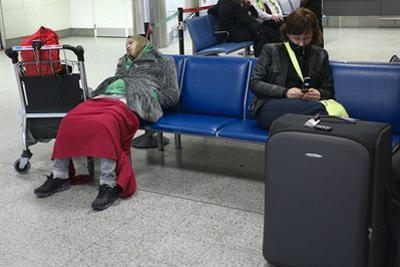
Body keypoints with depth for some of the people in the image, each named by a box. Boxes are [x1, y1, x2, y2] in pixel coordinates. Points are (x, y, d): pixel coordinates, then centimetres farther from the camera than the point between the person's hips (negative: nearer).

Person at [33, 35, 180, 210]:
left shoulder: (163, 62, 23)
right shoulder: (124, 62, 39)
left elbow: (172, 94, 12)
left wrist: (150, 98, -1)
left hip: (130, 103, -6)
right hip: (104, 97, 6)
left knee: (105, 124, -39)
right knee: (69, 121, -22)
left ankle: (110, 184, -39)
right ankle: (59, 176, -14)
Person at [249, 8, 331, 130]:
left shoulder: (320, 55, 15)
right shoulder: (271, 50, 8)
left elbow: (328, 91, 18)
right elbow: (254, 83, 1)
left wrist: (319, 94, -8)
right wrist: (285, 92, -14)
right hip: (269, 107, -2)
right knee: (315, 107, -34)